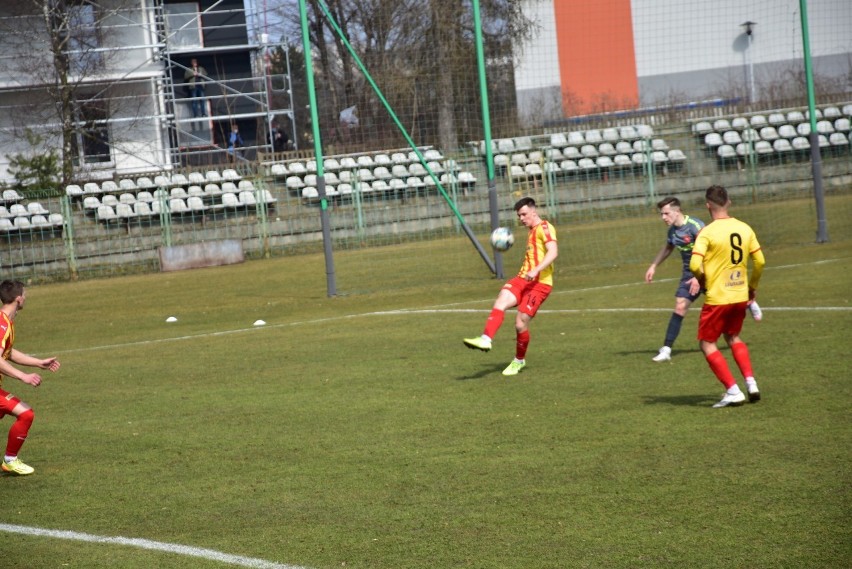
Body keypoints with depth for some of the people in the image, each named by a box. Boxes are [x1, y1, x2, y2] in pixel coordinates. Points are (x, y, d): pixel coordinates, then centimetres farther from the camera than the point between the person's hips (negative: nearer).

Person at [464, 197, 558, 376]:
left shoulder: (544, 228, -6)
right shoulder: (532, 231, 23)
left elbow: (553, 252, -22)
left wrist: (536, 270, -33)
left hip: (539, 283, -8)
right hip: (523, 279, 8)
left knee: (521, 323, -9)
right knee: (501, 301, -20)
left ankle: (519, 361, 15)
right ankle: (485, 339, -37)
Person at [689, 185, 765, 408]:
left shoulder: (707, 232, -15)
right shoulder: (745, 228, 2)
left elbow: (694, 265, -24)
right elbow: (760, 261, 7)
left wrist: (703, 280, -2)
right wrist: (752, 287, 21)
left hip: (717, 298, -6)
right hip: (740, 296, 6)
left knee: (707, 344, 7)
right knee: (733, 337, 26)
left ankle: (733, 391, -1)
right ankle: (751, 383, 12)